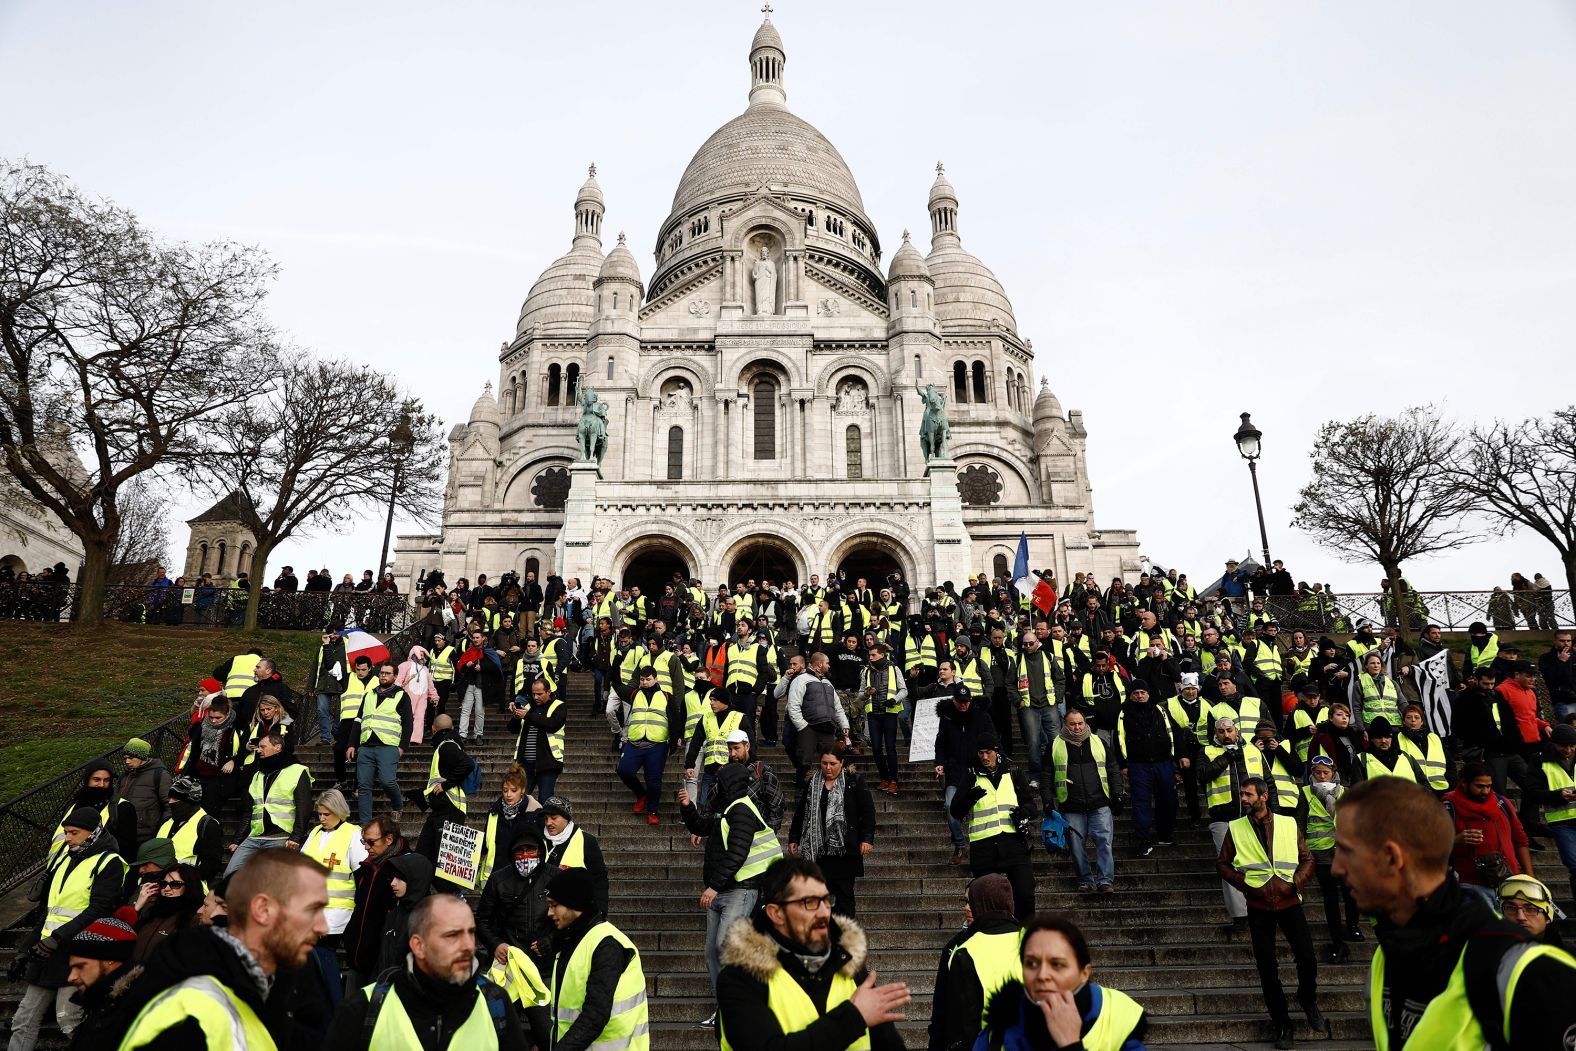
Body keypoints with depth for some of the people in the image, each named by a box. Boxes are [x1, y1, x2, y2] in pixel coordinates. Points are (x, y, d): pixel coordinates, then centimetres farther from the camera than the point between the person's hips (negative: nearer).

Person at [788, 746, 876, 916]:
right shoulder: (812, 783, 11)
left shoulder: (854, 782, 0)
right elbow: (800, 813, 18)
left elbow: (868, 811, -3)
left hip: (845, 849, -3)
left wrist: (867, 839, -10)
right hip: (817, 849, 3)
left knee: (844, 893, 0)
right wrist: (793, 839, 16)